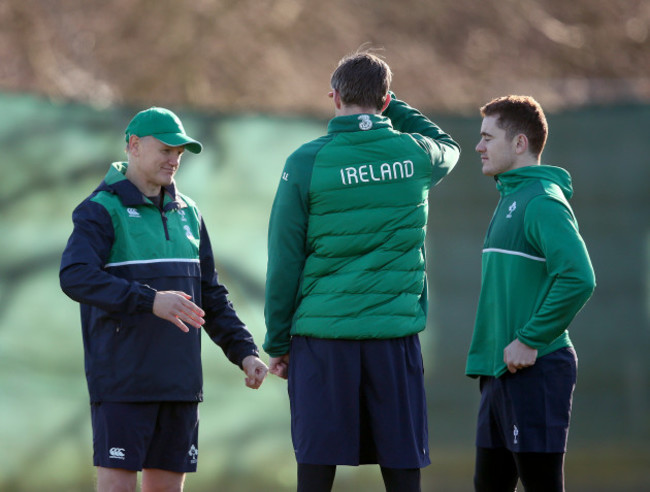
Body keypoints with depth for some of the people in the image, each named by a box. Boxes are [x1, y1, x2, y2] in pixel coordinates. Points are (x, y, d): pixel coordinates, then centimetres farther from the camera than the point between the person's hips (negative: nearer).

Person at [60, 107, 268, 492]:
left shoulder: (187, 213, 15)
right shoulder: (101, 210, -5)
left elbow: (211, 296, 19)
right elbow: (76, 277, -22)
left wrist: (244, 352, 6)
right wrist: (150, 301, -33)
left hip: (179, 380, 6)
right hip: (122, 378, -6)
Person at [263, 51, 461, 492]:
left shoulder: (306, 162, -4)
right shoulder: (414, 155, 3)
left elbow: (284, 261, -3)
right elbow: (449, 147, 31)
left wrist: (277, 342, 5)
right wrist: (391, 107, 26)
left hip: (322, 336, -2)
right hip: (395, 334, 2)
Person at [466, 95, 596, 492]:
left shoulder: (543, 202, -13)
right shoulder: (510, 199, 18)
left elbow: (578, 278, -26)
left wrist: (530, 340, -21)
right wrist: (489, 358, 16)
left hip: (536, 370, -10)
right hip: (501, 371, 10)